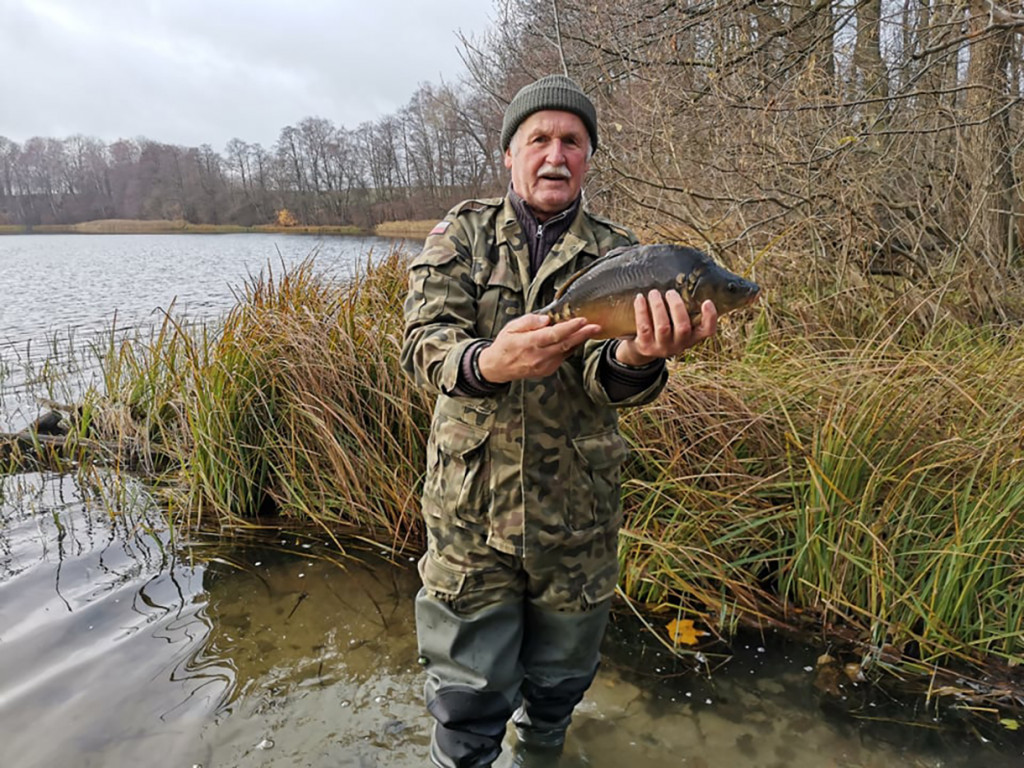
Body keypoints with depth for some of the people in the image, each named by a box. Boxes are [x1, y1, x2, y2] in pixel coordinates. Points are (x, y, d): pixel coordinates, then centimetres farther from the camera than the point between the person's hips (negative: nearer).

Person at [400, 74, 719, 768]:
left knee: (561, 677, 23)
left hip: (577, 510, 2)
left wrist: (635, 356, -38)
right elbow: (423, 341, -15)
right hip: (469, 503, -1)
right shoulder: (463, 233, 0)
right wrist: (488, 364, -38)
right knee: (468, 692, 12)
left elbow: (605, 379, -14)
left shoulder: (616, 254, 0)